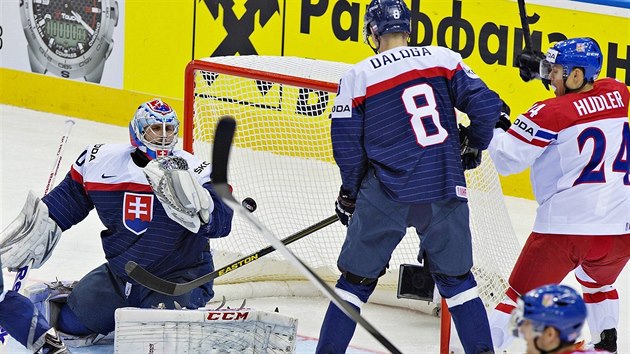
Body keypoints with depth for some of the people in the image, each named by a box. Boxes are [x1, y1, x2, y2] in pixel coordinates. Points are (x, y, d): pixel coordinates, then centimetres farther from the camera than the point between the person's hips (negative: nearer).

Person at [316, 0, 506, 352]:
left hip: (386, 193, -2)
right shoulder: (444, 59, 2)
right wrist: (473, 146, 17)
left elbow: (348, 147, 0)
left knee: (357, 278, 11)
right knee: (457, 277, 17)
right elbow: (486, 105, -2)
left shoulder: (357, 78, -2)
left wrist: (349, 194, 15)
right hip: (445, 191, 2)